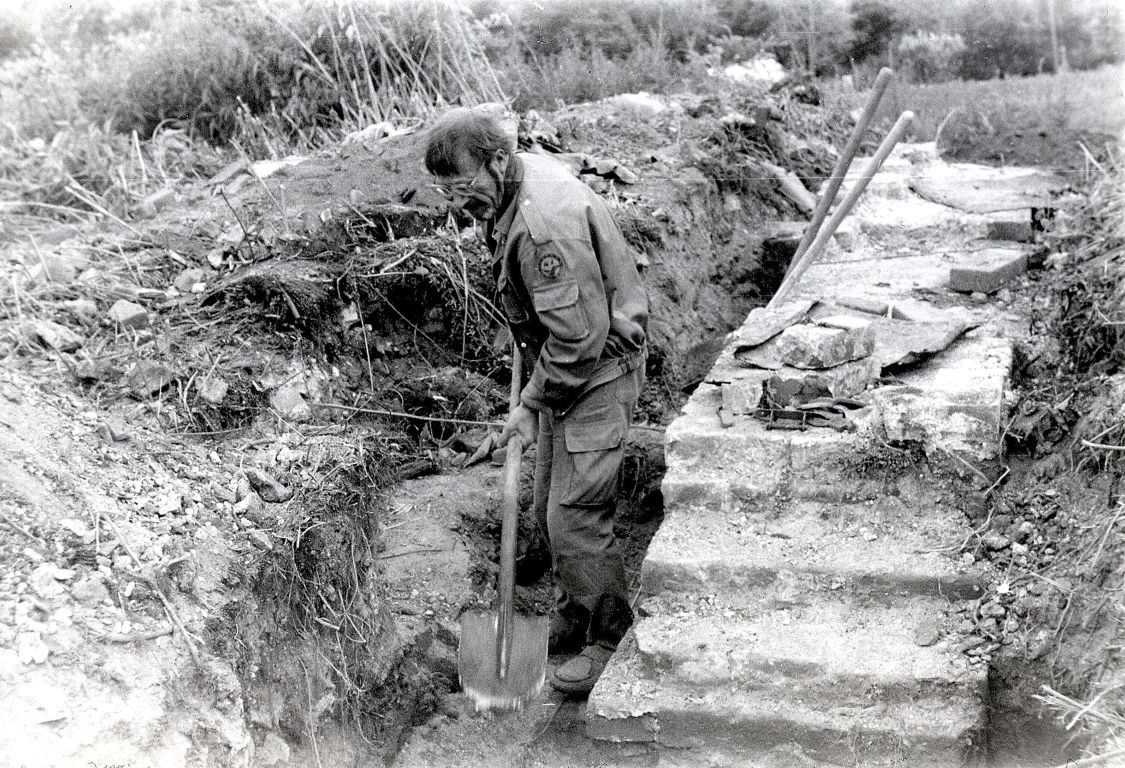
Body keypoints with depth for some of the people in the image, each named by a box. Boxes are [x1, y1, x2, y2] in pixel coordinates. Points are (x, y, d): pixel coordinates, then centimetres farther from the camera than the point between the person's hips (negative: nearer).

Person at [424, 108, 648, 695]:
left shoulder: (543, 225, -30)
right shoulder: (522, 177, 2)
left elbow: (580, 336, -29)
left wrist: (531, 404, -17)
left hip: (597, 372, -10)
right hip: (563, 369, 10)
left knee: (575, 516, -6)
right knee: (549, 509, 15)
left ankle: (614, 644, 12)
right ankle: (571, 625, 32)